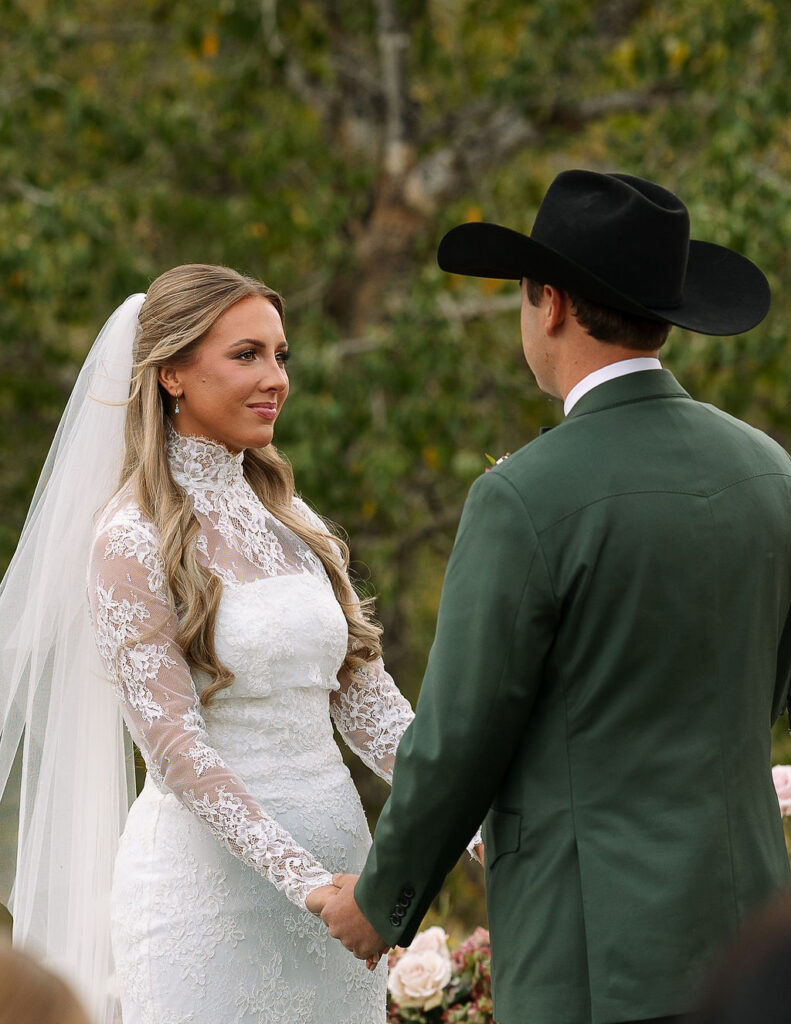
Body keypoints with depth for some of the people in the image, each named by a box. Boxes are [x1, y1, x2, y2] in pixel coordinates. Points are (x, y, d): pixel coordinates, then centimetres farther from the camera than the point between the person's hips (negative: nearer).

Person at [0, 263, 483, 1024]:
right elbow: (173, 744, -15)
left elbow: (368, 704, 10)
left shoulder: (293, 524, 11)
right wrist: (305, 881, -22)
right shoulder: (134, 541, -9)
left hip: (337, 854, 6)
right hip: (209, 875, -6)